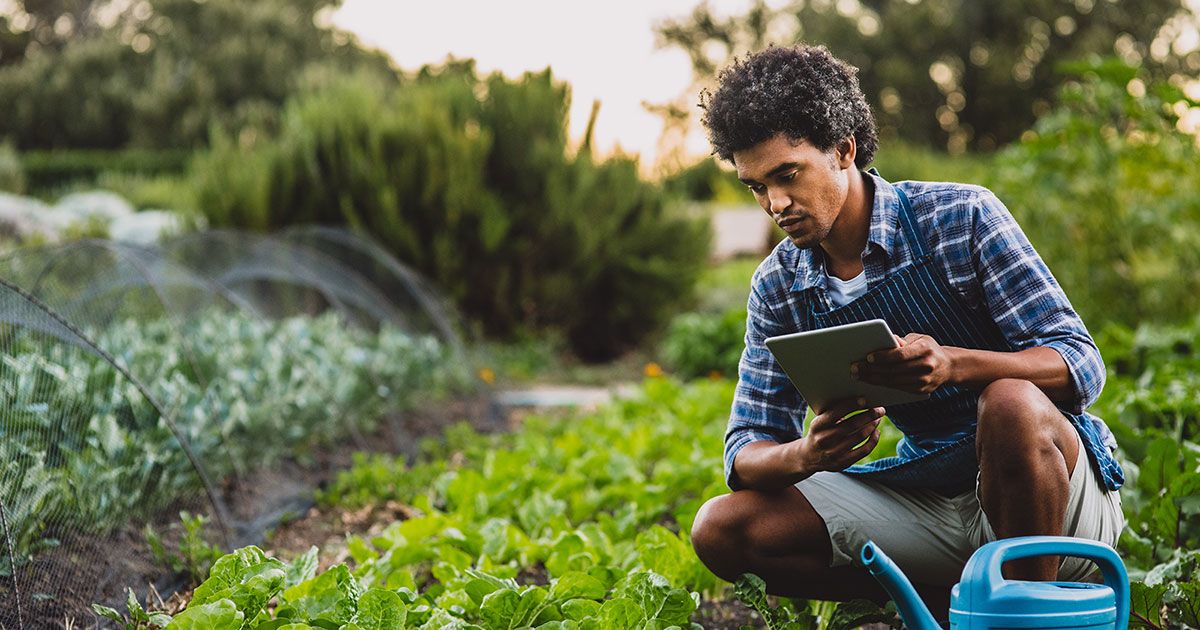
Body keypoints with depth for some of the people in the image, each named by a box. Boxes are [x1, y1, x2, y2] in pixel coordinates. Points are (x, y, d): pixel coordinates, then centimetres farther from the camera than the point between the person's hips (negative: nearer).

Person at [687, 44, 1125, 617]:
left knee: (1011, 404, -38)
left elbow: (1080, 366, -17)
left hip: (1060, 490, -4)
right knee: (721, 531, -11)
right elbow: (747, 451, 0)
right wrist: (804, 455, -25)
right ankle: (957, 598, -6)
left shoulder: (961, 217, -12)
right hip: (929, 496, 5)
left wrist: (950, 364, -37)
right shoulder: (777, 288, 1)